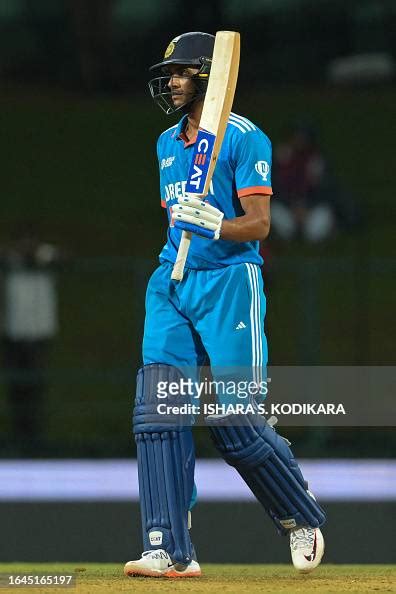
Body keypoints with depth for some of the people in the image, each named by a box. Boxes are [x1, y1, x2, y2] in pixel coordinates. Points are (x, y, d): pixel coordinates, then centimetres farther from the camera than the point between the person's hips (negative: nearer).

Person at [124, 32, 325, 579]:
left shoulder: (244, 138, -7)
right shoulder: (168, 143, 17)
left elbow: (258, 224, -13)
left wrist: (215, 225, -29)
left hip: (229, 281, -7)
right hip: (172, 286, 7)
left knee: (237, 425, -7)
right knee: (158, 412, -9)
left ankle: (302, 520, 17)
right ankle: (171, 551, -11)